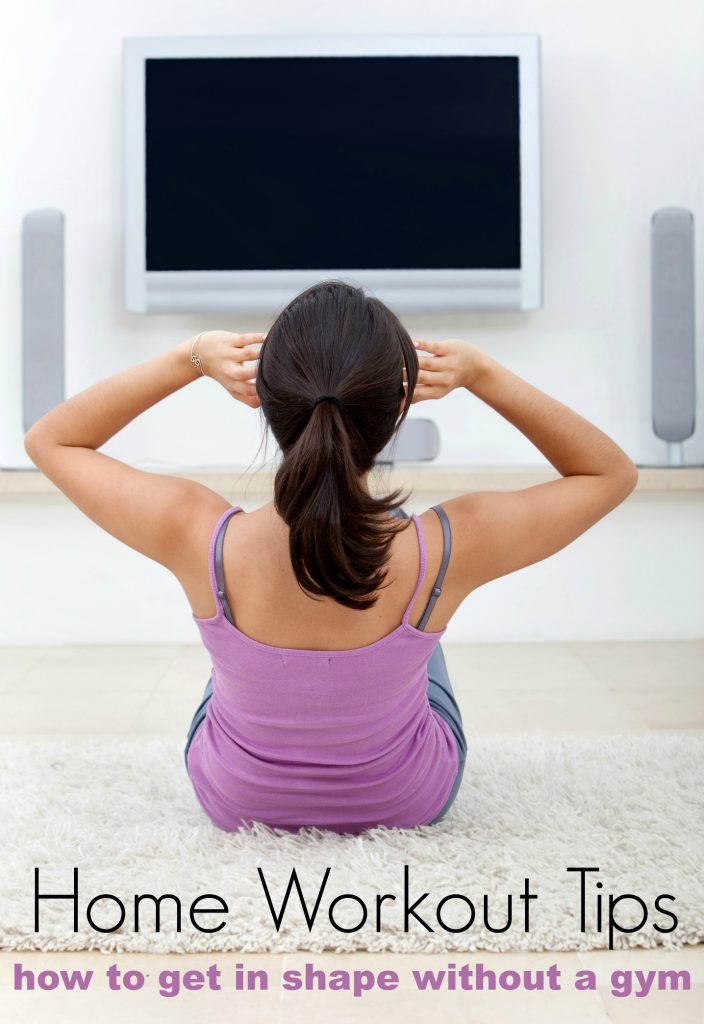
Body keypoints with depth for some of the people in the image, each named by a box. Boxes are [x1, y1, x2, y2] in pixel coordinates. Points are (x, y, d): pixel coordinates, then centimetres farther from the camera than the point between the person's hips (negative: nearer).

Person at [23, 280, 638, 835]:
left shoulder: (199, 539, -33)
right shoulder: (445, 551, -34)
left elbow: (50, 440, -13)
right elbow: (612, 473, -14)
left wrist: (187, 360, -22)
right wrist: (483, 374, -22)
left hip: (234, 802, 1)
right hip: (409, 805, 0)